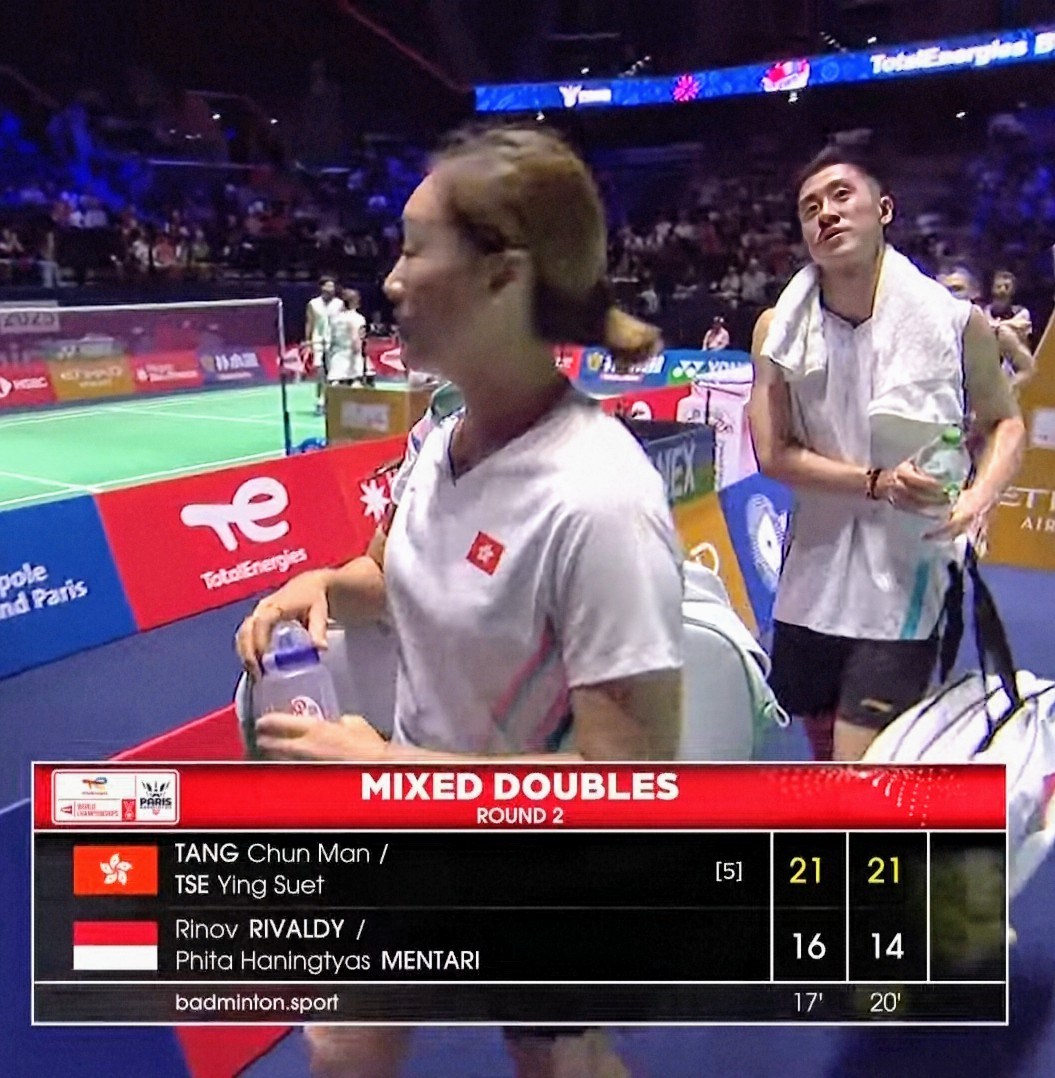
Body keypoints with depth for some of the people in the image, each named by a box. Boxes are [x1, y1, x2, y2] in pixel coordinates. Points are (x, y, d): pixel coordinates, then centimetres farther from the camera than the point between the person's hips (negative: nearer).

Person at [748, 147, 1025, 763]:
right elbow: (774, 453, -7)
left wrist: (980, 498, -13)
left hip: (905, 577, -3)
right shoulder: (780, 328, -3)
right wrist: (878, 481, -19)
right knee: (823, 749, 20)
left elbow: (1005, 422, 6)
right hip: (813, 573, 3)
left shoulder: (957, 323, -8)